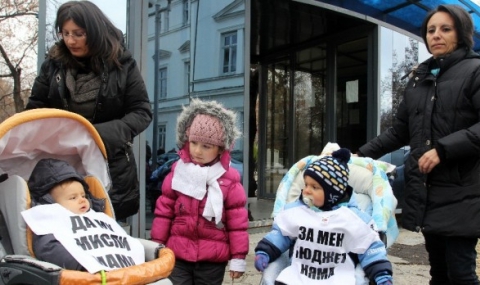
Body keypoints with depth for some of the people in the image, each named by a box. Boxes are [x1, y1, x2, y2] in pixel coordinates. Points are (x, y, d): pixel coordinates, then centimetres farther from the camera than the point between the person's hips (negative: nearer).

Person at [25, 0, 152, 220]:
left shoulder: (121, 64, -4)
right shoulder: (53, 64, 2)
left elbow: (141, 112, -3)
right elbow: (35, 110, 8)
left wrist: (102, 134, -18)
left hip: (110, 164, -1)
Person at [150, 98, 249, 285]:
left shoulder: (229, 179, -6)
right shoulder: (177, 171, 1)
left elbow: (238, 222, -5)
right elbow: (164, 211, 5)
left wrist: (238, 257, -4)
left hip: (213, 258, -1)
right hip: (177, 254, 1)